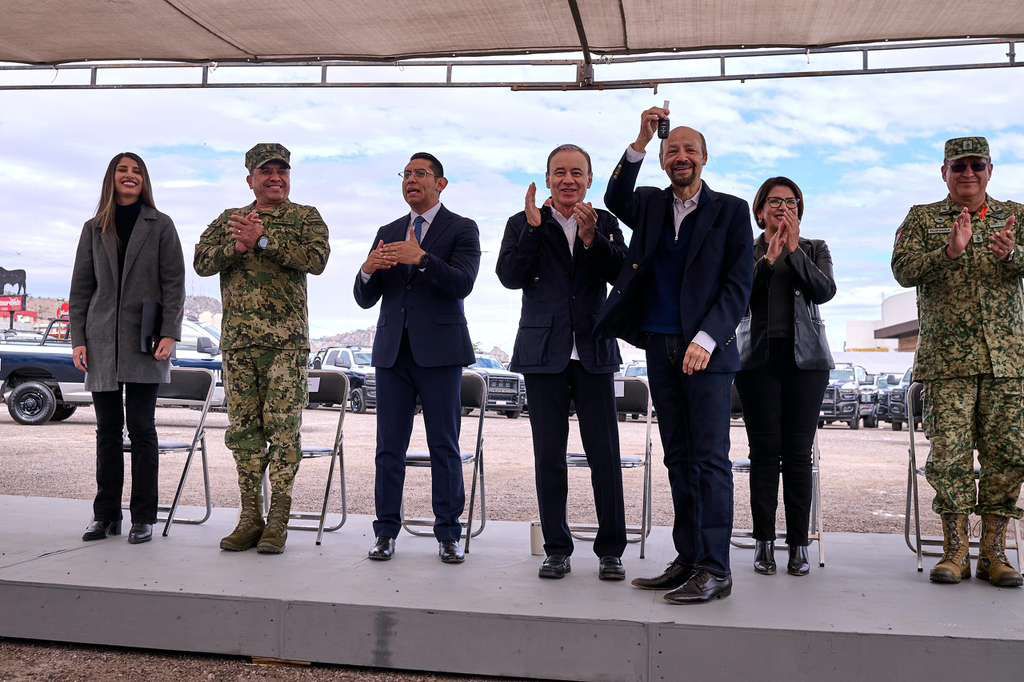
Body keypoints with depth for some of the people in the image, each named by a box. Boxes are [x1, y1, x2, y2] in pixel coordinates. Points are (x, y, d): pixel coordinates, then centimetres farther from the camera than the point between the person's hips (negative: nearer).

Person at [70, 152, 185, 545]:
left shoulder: (160, 226, 6)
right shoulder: (94, 229, 13)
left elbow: (173, 283, 0)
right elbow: (81, 288, 11)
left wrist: (169, 335, -10)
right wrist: (78, 339, 2)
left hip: (144, 342, -3)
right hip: (102, 343, 3)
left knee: (141, 428, -3)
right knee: (108, 430, 7)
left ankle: (143, 517, 4)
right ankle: (106, 515, 14)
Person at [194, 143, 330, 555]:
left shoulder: (306, 218, 6)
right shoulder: (228, 220, 17)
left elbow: (317, 259, -12)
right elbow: (201, 262, 5)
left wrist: (264, 239, -16)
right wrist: (237, 246, -12)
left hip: (286, 340, -4)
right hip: (238, 339, 4)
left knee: (283, 426, -5)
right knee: (243, 428, 6)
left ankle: (277, 521, 1)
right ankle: (249, 518, 14)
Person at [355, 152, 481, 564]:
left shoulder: (461, 229, 3)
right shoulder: (387, 233, 15)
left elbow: (462, 284, -13)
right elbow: (364, 299, 10)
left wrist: (422, 258, -26)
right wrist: (368, 270, -11)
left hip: (439, 351, -4)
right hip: (393, 351, 4)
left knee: (444, 446, 2)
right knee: (389, 447, 5)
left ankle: (448, 534, 9)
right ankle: (386, 532, 12)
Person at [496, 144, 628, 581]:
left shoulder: (605, 223, 8)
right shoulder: (523, 224, 5)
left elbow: (620, 273, -6)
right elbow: (509, 276, -8)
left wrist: (591, 237, -19)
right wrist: (533, 228, -15)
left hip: (594, 352, 0)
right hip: (544, 353, 0)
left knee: (605, 456, 1)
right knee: (549, 457, 6)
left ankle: (611, 550, 11)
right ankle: (556, 549, 16)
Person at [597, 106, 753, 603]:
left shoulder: (731, 210, 2)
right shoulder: (650, 204, 14)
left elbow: (738, 285, -4)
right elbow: (615, 200, -7)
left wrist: (706, 339, -16)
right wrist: (640, 143, -15)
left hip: (707, 350, -4)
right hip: (660, 348, 5)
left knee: (710, 460, -6)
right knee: (678, 460, 9)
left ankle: (714, 570, -2)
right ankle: (688, 560, 15)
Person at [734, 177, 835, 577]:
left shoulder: (815, 249, 13)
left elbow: (825, 291, -5)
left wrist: (794, 250, -12)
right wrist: (768, 259, -16)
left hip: (805, 357, 1)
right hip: (758, 357, 0)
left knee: (798, 451, -1)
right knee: (764, 450, -2)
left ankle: (798, 543, 3)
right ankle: (764, 541, 3)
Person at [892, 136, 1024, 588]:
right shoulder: (922, 218, 9)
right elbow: (902, 269, -5)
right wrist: (949, 251, -22)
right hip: (947, 356, -2)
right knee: (950, 453, -5)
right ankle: (955, 551, 4)